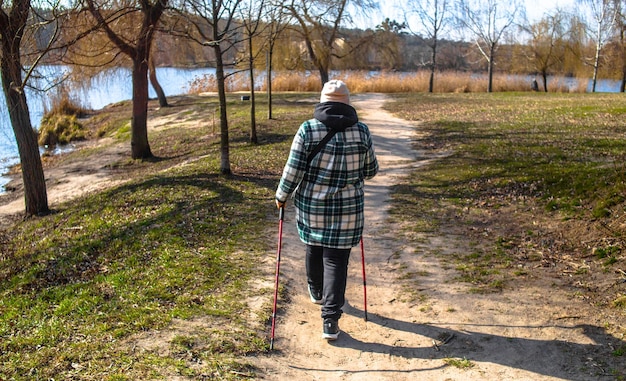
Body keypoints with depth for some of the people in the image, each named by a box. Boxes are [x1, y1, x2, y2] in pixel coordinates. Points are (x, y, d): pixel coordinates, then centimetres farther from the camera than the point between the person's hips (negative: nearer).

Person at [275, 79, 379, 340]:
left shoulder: (307, 130, -10)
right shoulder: (361, 131, -5)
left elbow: (293, 171, -10)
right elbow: (371, 171, 5)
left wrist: (281, 196, 6)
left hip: (311, 207, 1)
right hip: (347, 210, -1)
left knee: (314, 250, 24)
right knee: (336, 261, 5)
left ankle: (316, 293, 48)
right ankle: (330, 322, 5)